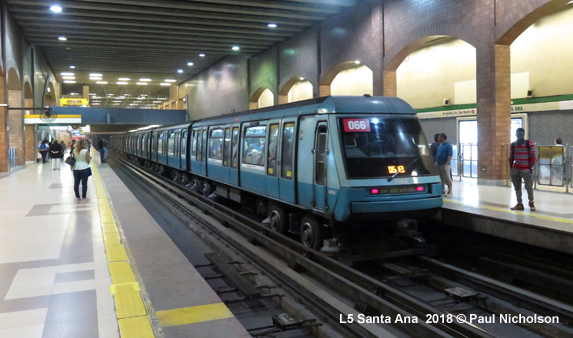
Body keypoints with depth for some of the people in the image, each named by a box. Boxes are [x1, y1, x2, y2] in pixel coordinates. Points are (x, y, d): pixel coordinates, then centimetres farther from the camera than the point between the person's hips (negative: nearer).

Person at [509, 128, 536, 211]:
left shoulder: (529, 143, 1)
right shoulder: (513, 145, 12)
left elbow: (533, 156, -1)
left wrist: (531, 167, -7)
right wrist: (510, 168, 11)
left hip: (526, 170, -4)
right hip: (515, 170, 4)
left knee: (529, 187, -5)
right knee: (517, 187, 5)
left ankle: (531, 203, 14)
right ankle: (519, 204, 13)